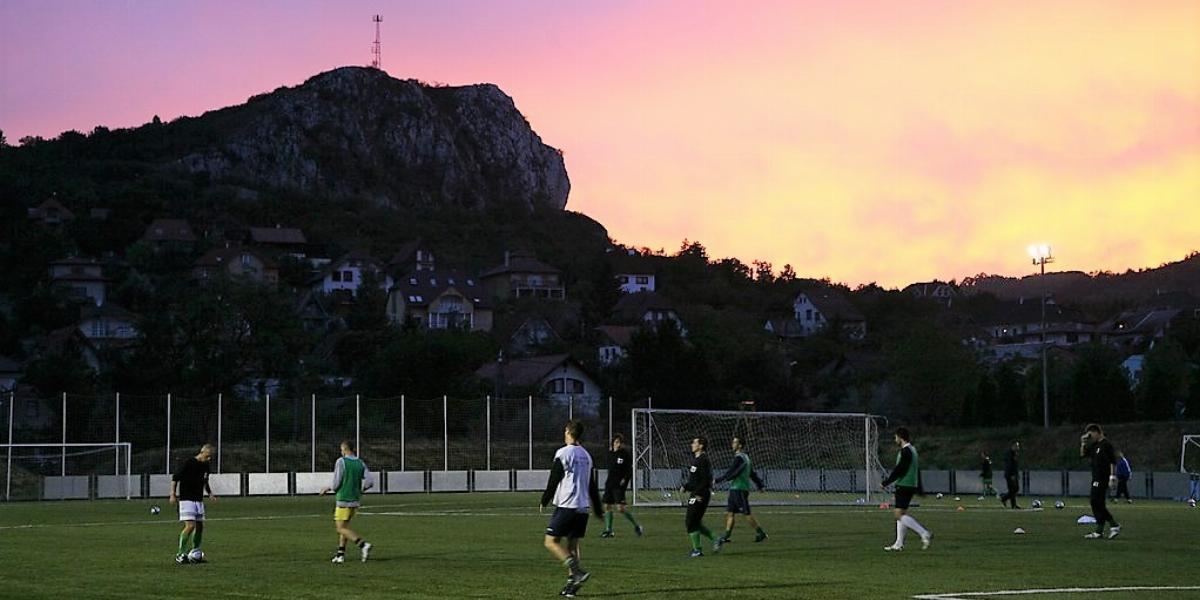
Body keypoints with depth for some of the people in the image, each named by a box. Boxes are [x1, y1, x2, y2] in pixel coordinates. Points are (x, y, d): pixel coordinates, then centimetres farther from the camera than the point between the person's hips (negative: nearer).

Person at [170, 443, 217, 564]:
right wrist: (173, 494, -15)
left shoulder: (205, 466, 10)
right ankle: (180, 554, -11)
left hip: (199, 500, 8)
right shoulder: (188, 463, -12)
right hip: (186, 499, -8)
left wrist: (210, 493, 12)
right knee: (190, 526, -18)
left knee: (200, 526, 7)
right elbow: (175, 478, -9)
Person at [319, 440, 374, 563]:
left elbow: (335, 483, -14)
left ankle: (363, 544, -21)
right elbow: (370, 482, -2)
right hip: (356, 500, 7)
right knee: (344, 526, 19)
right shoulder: (361, 463, 5)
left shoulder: (341, 462, -11)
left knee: (341, 528, -2)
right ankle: (341, 554, 15)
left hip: (343, 499, -7)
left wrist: (327, 489, 6)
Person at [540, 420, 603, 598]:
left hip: (566, 506, -7)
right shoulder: (586, 455, 15)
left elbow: (554, 481, -8)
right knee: (572, 545, 11)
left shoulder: (563, 453, -7)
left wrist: (544, 501, 4)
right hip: (583, 507, 7)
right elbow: (592, 486, 18)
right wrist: (598, 510, 23)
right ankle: (572, 583, 4)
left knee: (551, 542, -4)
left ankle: (578, 572, -18)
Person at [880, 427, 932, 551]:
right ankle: (898, 544, 13)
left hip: (904, 485, -10)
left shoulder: (905, 451, -15)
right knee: (900, 513, 12)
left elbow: (899, 470, -19)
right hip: (911, 485, 10)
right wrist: (919, 488, 27)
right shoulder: (912, 450, 17)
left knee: (899, 514, -13)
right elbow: (918, 470, 22)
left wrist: (885, 483, -13)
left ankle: (925, 534, -18)